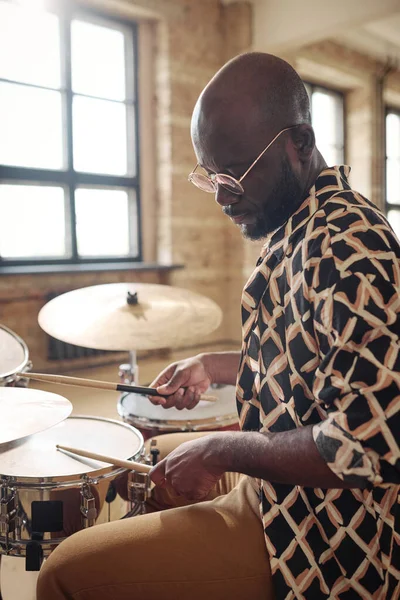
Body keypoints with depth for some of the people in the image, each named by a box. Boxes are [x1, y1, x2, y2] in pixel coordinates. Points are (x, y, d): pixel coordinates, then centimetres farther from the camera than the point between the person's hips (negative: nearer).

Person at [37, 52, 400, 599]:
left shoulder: (348, 245, -26)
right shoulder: (294, 228, 6)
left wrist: (220, 451, -20)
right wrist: (213, 367, 7)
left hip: (317, 539, -9)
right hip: (272, 472, 10)